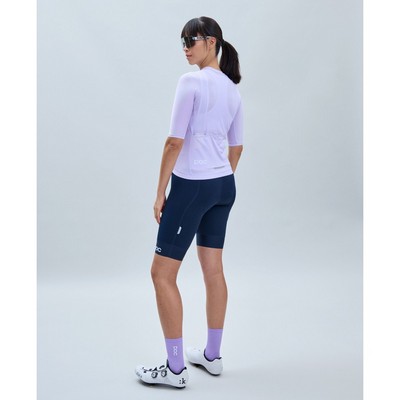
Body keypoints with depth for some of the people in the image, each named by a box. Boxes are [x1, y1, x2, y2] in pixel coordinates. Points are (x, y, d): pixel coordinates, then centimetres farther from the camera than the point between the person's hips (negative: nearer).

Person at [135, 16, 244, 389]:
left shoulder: (191, 82, -14)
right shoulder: (233, 89, 11)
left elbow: (175, 142, -17)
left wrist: (160, 192, -11)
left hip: (192, 186, -9)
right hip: (224, 185, 9)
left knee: (162, 274, 0)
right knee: (213, 270, 14)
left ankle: (175, 368, 4)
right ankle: (212, 356, 23)